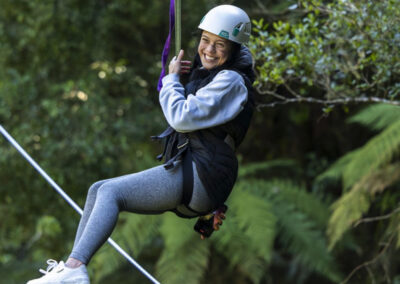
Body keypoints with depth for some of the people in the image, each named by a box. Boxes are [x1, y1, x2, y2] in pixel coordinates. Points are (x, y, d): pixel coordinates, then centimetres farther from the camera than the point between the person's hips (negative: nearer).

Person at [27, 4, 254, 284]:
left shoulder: (230, 81, -8)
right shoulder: (207, 75, 22)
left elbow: (182, 118, -17)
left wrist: (172, 78, -1)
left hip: (198, 177, -11)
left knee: (110, 192, -18)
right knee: (98, 190, 7)